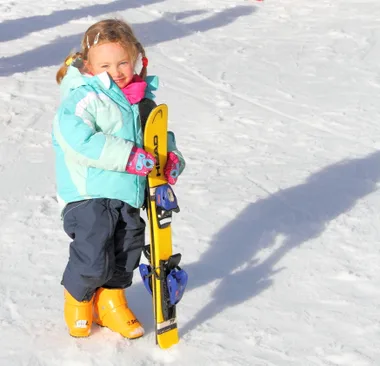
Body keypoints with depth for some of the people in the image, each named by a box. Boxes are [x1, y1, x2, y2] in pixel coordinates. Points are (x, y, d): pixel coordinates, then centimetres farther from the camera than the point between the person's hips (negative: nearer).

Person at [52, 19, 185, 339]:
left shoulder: (141, 99, 10)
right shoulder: (84, 98, -14)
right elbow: (76, 138, -30)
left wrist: (171, 156, -3)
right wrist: (129, 156, -32)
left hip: (128, 195, 7)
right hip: (89, 195, -7)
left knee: (127, 254, 14)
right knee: (93, 258, -9)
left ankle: (111, 302, 38)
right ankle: (78, 300, 22)